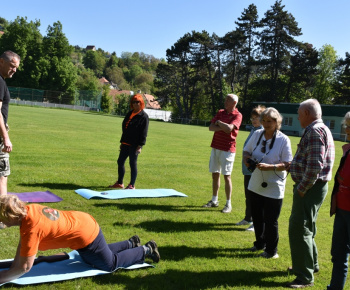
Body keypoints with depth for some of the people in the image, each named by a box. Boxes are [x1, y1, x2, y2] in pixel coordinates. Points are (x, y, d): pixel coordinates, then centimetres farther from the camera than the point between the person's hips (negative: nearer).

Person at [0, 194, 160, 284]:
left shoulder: (31, 228, -30)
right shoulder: (29, 209, -8)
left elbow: (25, 267, -24)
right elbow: (23, 242, 6)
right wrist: (14, 267, 4)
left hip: (85, 236, -8)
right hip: (83, 222, 8)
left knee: (111, 264, 14)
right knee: (91, 259, 32)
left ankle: (145, 250, 25)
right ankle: (131, 243, 39)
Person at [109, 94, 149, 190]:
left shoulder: (143, 116, -8)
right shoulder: (129, 114, 15)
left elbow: (144, 132, -12)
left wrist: (140, 146, -18)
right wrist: (122, 142, 17)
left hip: (134, 145, -8)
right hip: (126, 144, 8)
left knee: (133, 163, -2)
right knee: (120, 162, 12)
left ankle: (132, 185, 9)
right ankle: (119, 183, 24)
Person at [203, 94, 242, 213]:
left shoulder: (237, 115, -7)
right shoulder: (220, 112, 12)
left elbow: (229, 128, -22)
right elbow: (211, 127, 3)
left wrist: (218, 122, -6)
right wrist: (222, 128, -13)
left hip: (227, 149, -6)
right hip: (215, 147, 6)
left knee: (226, 176, -3)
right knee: (215, 174, 12)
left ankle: (228, 204, 5)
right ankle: (214, 200, 23)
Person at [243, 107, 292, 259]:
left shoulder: (283, 140, -13)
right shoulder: (257, 134, 1)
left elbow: (288, 164, -15)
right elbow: (246, 150, 13)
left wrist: (270, 167, -27)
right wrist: (246, 159, -9)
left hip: (274, 188, -5)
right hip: (256, 185, 5)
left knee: (270, 220, 4)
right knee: (257, 217, 19)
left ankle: (271, 250, 22)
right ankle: (260, 243, 40)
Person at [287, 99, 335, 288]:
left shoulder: (315, 131, -18)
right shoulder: (321, 129, 16)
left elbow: (315, 165, -26)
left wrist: (301, 189, -20)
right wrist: (289, 165, 22)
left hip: (310, 187, -11)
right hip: (311, 186, 11)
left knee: (299, 229, -6)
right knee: (305, 227, 21)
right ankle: (310, 264, 36)